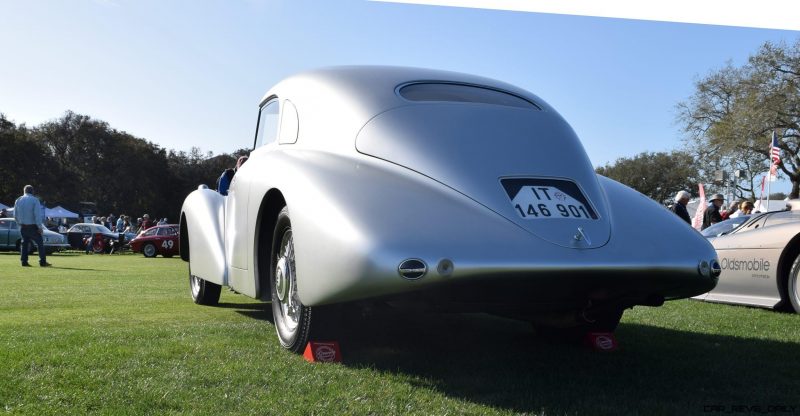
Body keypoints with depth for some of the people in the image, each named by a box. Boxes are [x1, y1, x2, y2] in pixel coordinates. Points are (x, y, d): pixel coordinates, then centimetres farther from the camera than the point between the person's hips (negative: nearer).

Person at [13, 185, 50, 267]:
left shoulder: (18, 201, 9)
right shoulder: (35, 200, -9)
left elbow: (15, 215, 12)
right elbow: (38, 215, -15)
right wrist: (39, 227, -13)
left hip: (23, 226, 5)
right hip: (32, 226, -5)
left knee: (24, 243, 12)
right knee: (39, 243, 2)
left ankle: (24, 262, 7)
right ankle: (43, 262, -1)